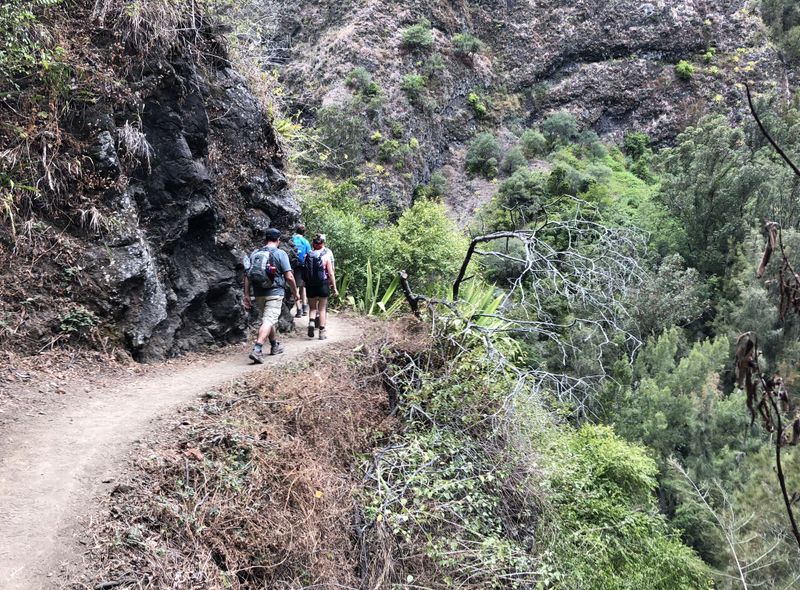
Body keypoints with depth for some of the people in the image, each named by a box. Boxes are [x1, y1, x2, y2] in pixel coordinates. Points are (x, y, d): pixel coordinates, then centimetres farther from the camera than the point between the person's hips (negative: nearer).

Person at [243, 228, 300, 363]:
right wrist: (295, 292, 4)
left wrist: (247, 295, 9)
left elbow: (247, 275, 6)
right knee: (268, 321, -9)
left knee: (268, 319, 20)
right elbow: (289, 276, -9)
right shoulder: (280, 254, -6)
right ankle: (257, 350, -24)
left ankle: (275, 346, 37)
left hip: (258, 293, 6)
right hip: (274, 293, -6)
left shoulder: (254, 253, 8)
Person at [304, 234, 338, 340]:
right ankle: (322, 332, 9)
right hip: (323, 284, -2)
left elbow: (305, 271, 2)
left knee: (312, 307, 16)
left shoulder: (308, 255, -1)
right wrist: (334, 287, 0)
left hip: (310, 285, 2)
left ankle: (311, 321, -12)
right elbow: (331, 273, -6)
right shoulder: (326, 255, -7)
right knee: (322, 309, 9)